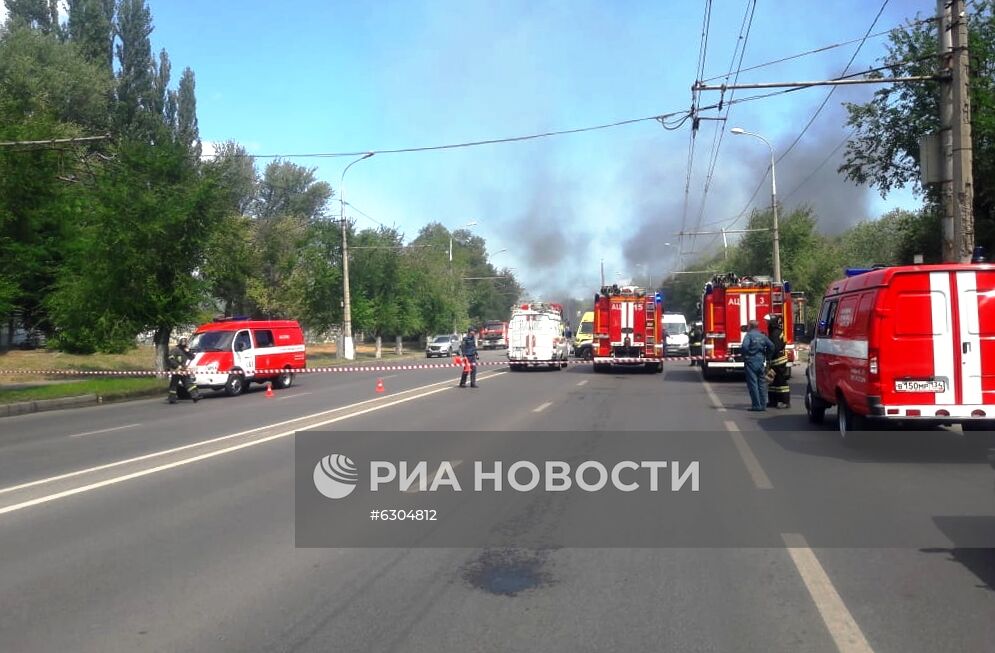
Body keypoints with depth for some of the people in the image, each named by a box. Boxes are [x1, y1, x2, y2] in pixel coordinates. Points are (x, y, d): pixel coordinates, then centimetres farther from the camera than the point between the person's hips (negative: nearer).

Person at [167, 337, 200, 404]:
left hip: (184, 371, 6)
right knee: (173, 385, 0)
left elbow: (192, 357, 9)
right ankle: (172, 399, 4)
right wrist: (177, 366, -19)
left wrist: (188, 351, -7)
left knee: (189, 383, -1)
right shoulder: (175, 350, -6)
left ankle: (195, 396, -5)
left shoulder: (186, 350, 17)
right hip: (176, 371, -6)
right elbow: (170, 359, -14)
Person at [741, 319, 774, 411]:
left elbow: (745, 346, -22)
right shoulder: (763, 336, 9)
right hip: (761, 362, 5)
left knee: (753, 384, -1)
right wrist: (766, 356, 10)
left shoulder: (748, 335, -7)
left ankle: (757, 405, -3)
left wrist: (745, 356, -8)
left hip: (751, 362, -5)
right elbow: (771, 346, 1)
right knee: (762, 383, 11)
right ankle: (763, 405, 13)